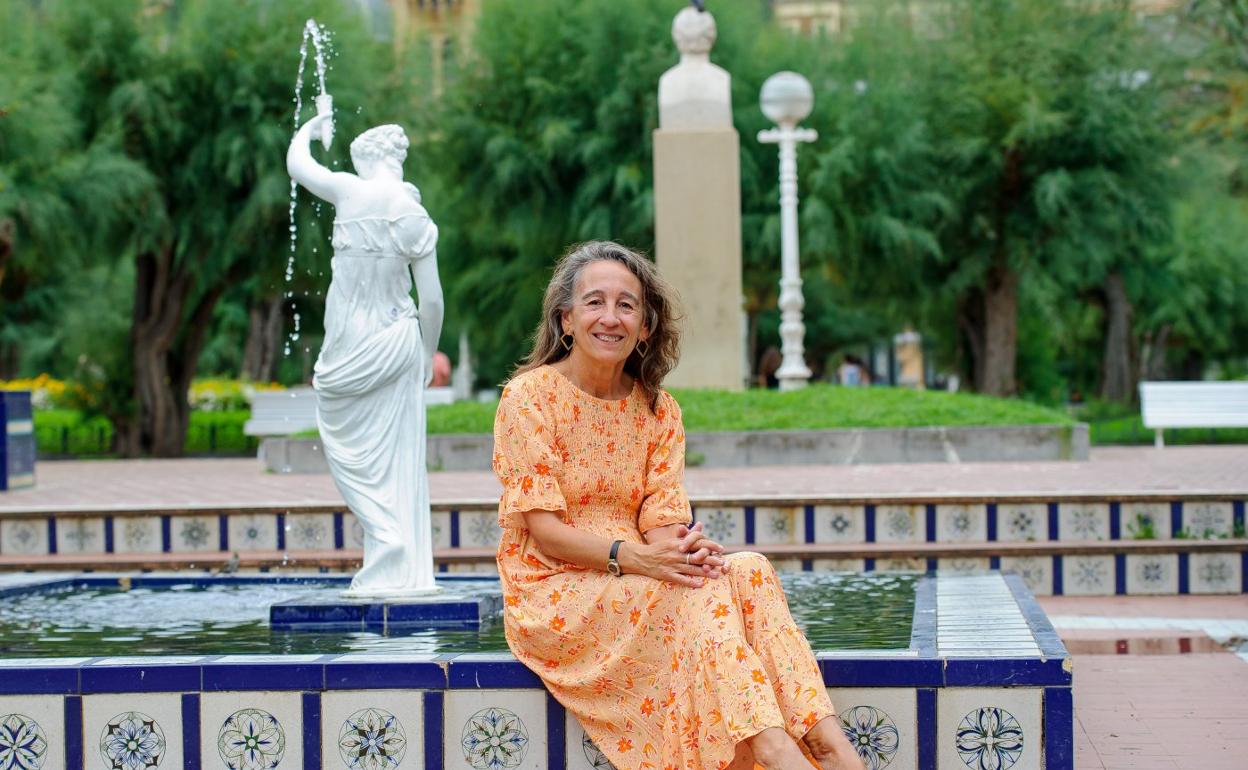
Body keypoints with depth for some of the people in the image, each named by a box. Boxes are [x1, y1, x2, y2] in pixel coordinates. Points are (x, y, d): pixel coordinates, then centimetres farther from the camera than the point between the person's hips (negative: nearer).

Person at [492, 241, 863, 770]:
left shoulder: (657, 409, 10)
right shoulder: (530, 396, -7)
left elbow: (664, 519, 1)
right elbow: (542, 528, -13)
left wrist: (680, 545, -24)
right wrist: (631, 557, -28)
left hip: (635, 581, 5)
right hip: (552, 591, -5)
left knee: (750, 572, -23)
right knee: (700, 589, -30)